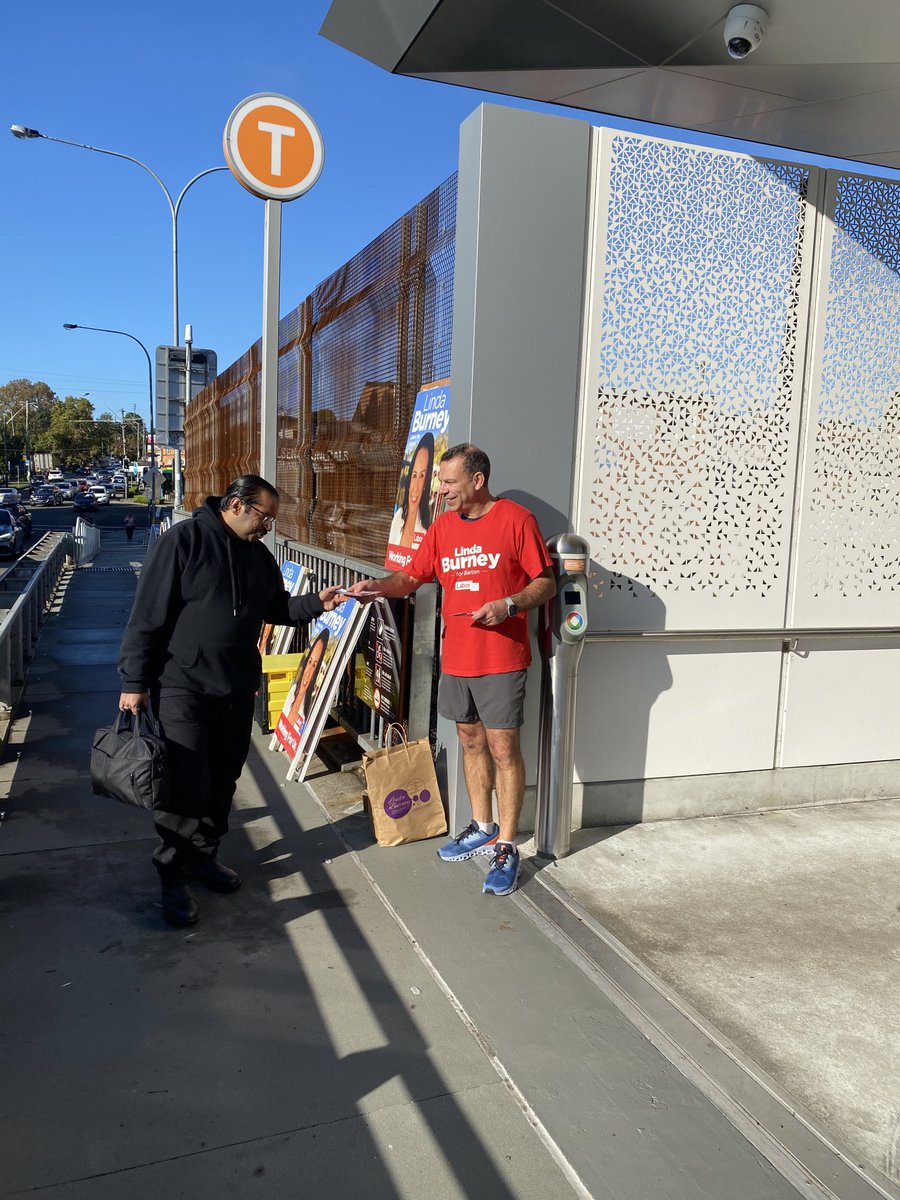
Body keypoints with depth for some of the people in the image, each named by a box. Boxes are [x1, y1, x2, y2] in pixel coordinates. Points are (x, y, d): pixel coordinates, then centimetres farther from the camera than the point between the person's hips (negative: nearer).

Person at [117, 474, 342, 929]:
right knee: (186, 785, -6)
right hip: (183, 686, -7)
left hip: (238, 688, 7)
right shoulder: (184, 539, -12)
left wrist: (316, 603, -1)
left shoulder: (259, 556, 9)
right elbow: (147, 613, -13)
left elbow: (278, 608, 18)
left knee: (222, 780, 15)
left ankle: (204, 856, 33)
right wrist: (134, 681, -15)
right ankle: (174, 878, 10)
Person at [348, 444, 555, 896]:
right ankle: (482, 828, 32)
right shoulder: (443, 526, 9)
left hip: (502, 658, -6)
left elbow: (547, 583, -6)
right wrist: (379, 585, -9)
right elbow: (412, 576, 9)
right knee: (471, 740, 16)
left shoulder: (516, 519, -8)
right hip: (455, 656, 6)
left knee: (503, 747, -2)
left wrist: (509, 605, -21)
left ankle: (506, 847, 9)